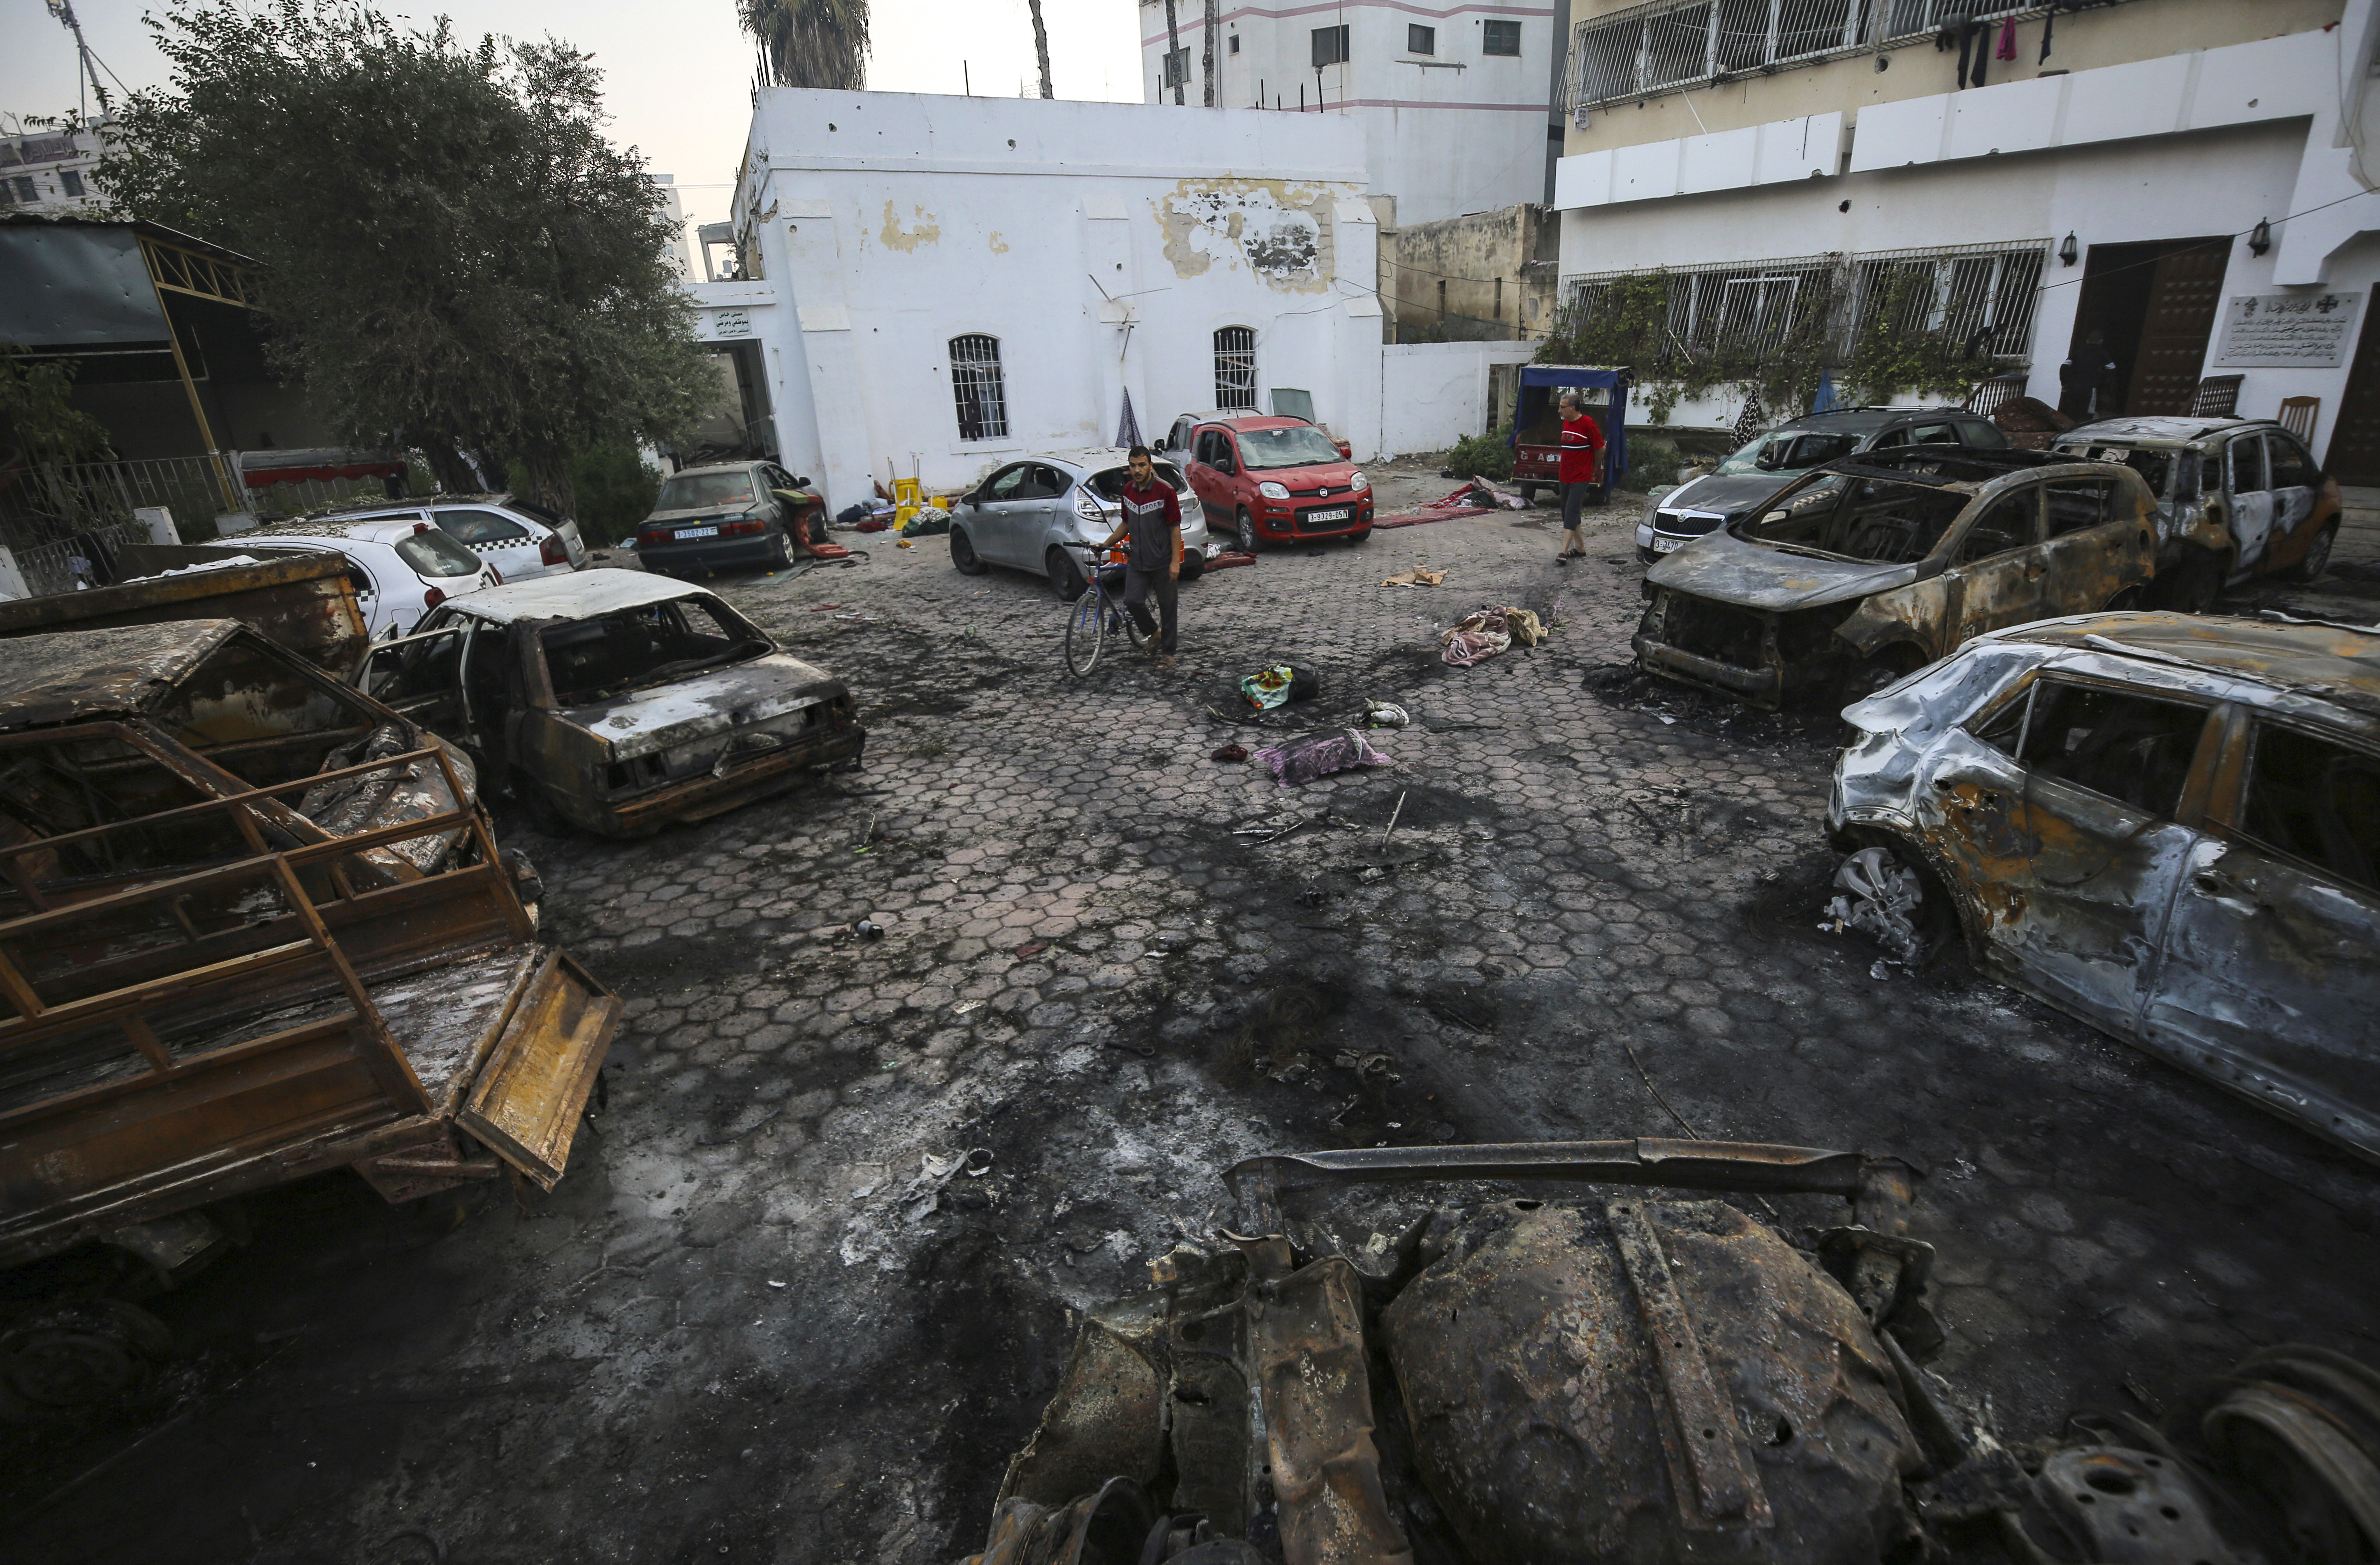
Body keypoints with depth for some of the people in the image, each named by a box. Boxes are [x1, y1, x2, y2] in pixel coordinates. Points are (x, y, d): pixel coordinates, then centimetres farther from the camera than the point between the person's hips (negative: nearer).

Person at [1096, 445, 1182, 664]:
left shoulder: (1165, 491, -11)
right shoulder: (1128, 490, 6)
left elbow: (1175, 528, -10)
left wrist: (1175, 562, -14)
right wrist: (1106, 544, 11)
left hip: (1163, 562, -4)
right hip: (1137, 561, 5)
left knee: (1167, 607, 4)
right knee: (1132, 601, -7)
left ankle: (1167, 652, 18)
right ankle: (1153, 634, 20)